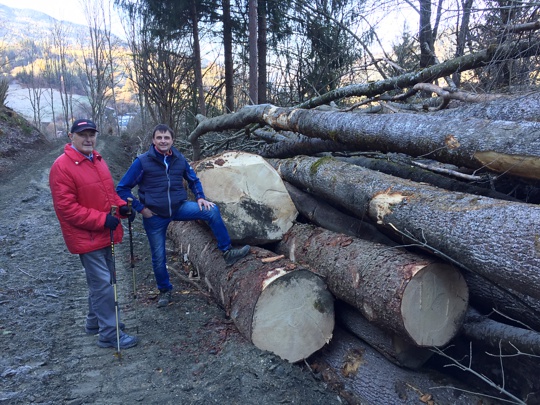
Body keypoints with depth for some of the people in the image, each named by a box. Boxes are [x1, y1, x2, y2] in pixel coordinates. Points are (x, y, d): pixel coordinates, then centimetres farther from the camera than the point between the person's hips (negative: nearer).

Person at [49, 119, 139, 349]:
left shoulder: (97, 161, 9)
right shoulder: (62, 167, -16)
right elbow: (66, 207, -20)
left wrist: (121, 206, -1)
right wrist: (102, 219, -24)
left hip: (105, 234, 8)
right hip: (86, 237, -8)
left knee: (101, 281, 19)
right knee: (103, 284, -4)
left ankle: (95, 322, 37)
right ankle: (110, 334, 8)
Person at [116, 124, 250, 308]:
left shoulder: (179, 159, -1)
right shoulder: (142, 161, -12)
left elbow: (193, 180, 14)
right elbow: (122, 188, -8)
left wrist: (200, 198, -2)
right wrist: (140, 208, -12)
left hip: (179, 206, 2)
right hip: (154, 215, -2)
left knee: (212, 210, -18)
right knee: (158, 256, 6)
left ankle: (227, 253, -11)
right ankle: (165, 291, 32)